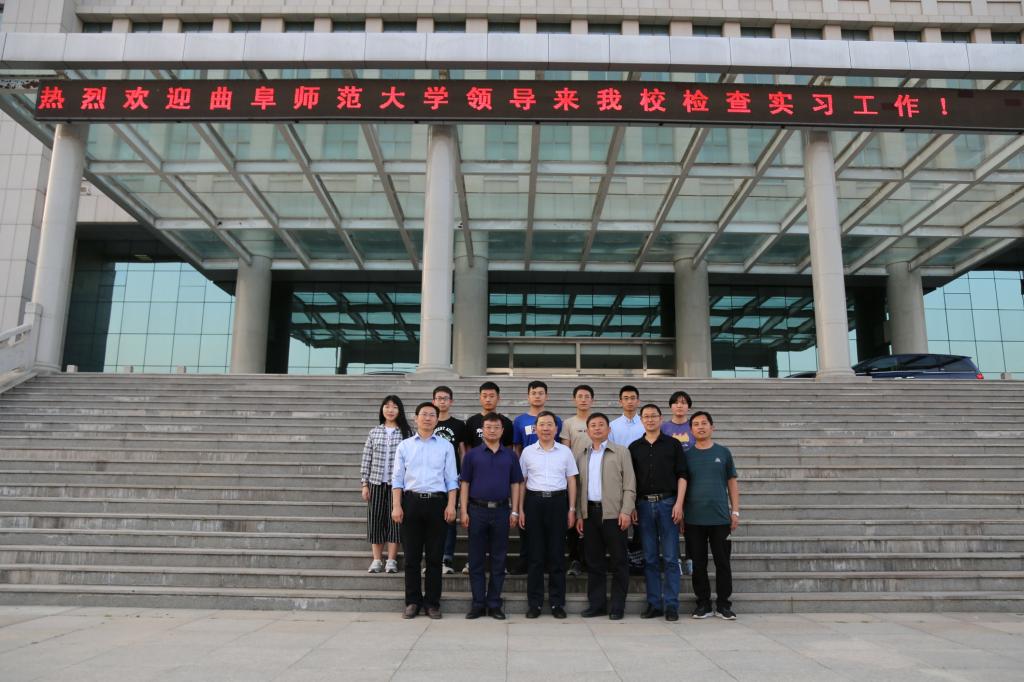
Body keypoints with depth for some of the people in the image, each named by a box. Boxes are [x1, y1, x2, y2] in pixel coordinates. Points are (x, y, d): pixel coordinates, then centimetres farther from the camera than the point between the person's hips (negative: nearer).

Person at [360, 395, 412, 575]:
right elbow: (366, 459, 7)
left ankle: (391, 560, 9)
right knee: (375, 520, 3)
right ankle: (376, 560, 12)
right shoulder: (374, 432, 7)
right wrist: (364, 484, 3)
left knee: (394, 520, 0)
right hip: (376, 482, 2)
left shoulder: (407, 432, 0)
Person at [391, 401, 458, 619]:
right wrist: (396, 506, -3)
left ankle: (433, 603, 13)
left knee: (434, 556, 4)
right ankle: (413, 602, 14)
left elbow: (451, 479, 5)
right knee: (412, 556, 4)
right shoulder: (404, 446, 9)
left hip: (437, 502, 0)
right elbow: (397, 478, 6)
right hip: (411, 501, 1)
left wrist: (451, 505, -5)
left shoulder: (445, 446, 8)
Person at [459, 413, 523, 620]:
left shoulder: (510, 455, 8)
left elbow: (515, 484, 8)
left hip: (501, 510, 1)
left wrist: (514, 511, 1)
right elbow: (464, 484, 3)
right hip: (477, 510, -1)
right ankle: (478, 603, 12)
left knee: (499, 560, 5)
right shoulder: (472, 455, 4)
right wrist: (464, 511, -5)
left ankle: (494, 604, 14)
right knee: (476, 559, 3)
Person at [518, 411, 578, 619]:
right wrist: (520, 510, 2)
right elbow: (521, 481, 8)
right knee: (535, 555, 3)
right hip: (534, 502, 0)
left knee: (557, 554, 3)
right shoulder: (528, 452, 6)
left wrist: (572, 509, 2)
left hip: (558, 502, 0)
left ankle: (557, 603, 12)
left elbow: (571, 481, 9)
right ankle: (534, 603, 11)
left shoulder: (565, 451, 7)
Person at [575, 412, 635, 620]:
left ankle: (617, 606, 9)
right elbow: (578, 486, 12)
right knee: (594, 561, 8)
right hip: (590, 513, 3)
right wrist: (579, 514, 6)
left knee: (618, 561, 1)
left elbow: (629, 485, -2)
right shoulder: (581, 456, 14)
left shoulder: (621, 452, 4)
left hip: (613, 513, -3)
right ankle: (596, 603, 17)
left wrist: (626, 511, -11)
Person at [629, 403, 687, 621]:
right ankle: (654, 603, 13)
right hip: (644, 504, 2)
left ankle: (671, 605, 6)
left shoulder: (673, 444, 5)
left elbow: (682, 475, 1)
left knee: (670, 558, -1)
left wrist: (679, 503, -9)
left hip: (667, 503, -2)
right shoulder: (635, 447, 11)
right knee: (650, 558, 6)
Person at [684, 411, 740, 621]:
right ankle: (703, 604, 16)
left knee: (723, 562, 4)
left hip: (720, 518, 0)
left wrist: (735, 511, 3)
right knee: (699, 564, 5)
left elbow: (732, 483, 9)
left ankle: (723, 604, 15)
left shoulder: (723, 452, 6)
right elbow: (681, 485, 8)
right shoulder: (687, 455, 6)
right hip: (693, 520, 0)